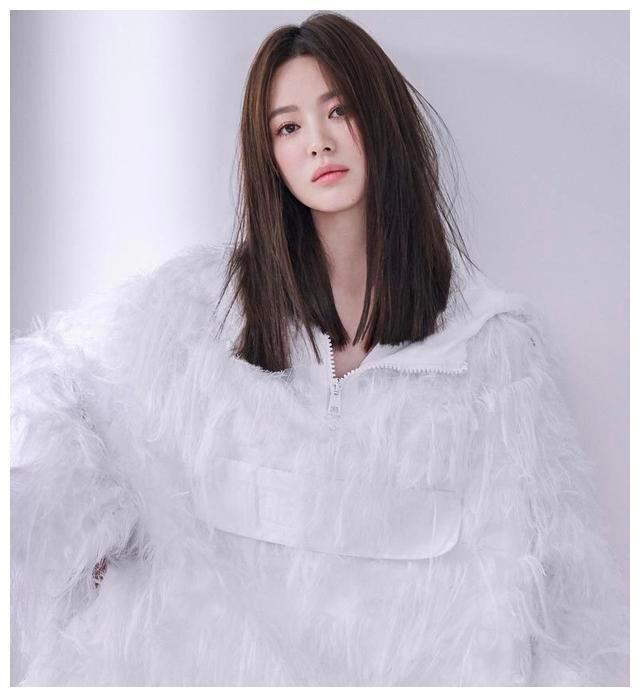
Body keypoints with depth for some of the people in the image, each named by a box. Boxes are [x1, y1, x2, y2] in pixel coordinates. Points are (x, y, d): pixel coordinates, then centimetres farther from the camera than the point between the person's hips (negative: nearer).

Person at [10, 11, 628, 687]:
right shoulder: (207, 294, 3)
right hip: (224, 645, 1)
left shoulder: (497, 337, 0)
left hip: (410, 653, 0)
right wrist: (71, 516, -3)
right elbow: (40, 367, 11)